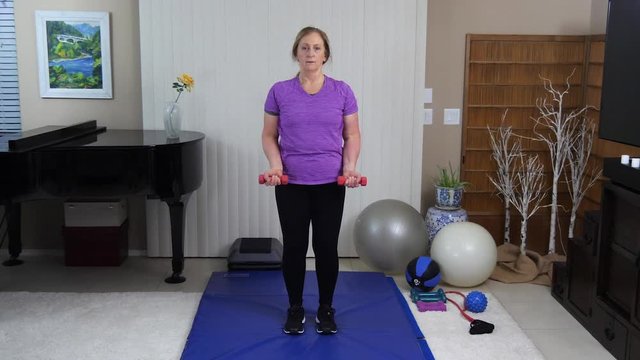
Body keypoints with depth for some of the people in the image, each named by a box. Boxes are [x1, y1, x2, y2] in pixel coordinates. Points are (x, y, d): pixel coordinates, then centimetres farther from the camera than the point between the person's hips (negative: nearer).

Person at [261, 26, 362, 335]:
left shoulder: (342, 92, 0)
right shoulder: (280, 91, -1)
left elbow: (352, 135, 3)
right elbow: (269, 136, 3)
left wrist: (350, 167, -13)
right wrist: (275, 165, -14)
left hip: (330, 184, 0)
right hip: (291, 184, 0)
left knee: (326, 246, 5)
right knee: (294, 246, 6)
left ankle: (326, 309, 23)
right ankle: (295, 308, 24)